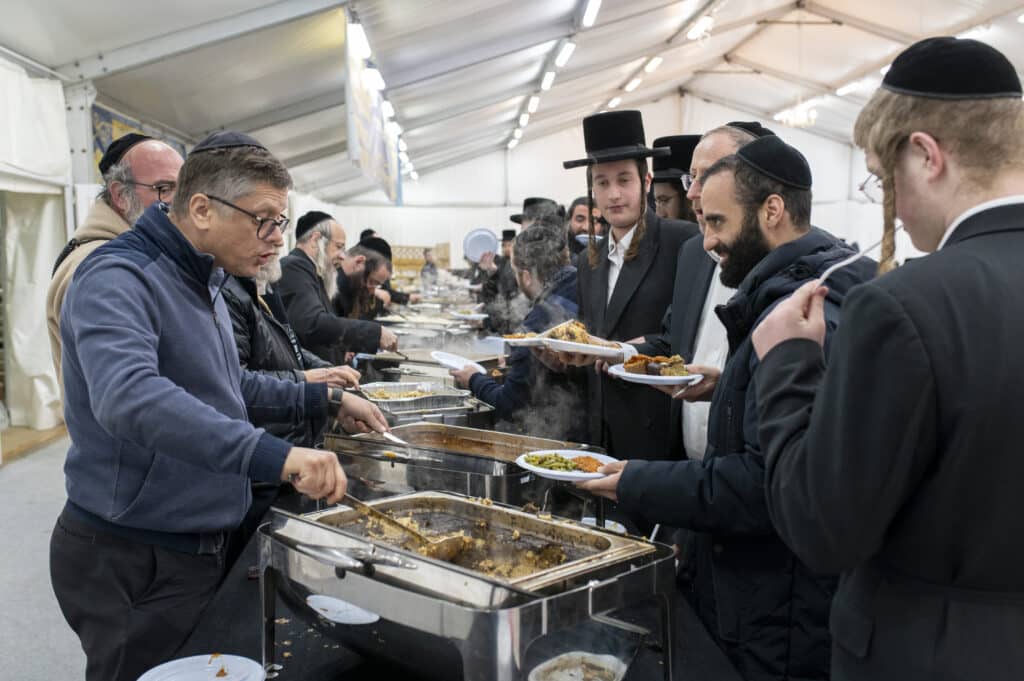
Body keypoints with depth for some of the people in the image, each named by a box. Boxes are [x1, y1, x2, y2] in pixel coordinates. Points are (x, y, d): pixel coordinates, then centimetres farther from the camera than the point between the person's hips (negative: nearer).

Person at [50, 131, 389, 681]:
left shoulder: (202, 281, 10)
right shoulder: (118, 279, -21)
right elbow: (128, 396, -40)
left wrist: (325, 401, 12)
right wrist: (272, 454, -48)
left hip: (197, 548, 9)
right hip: (129, 562, -9)